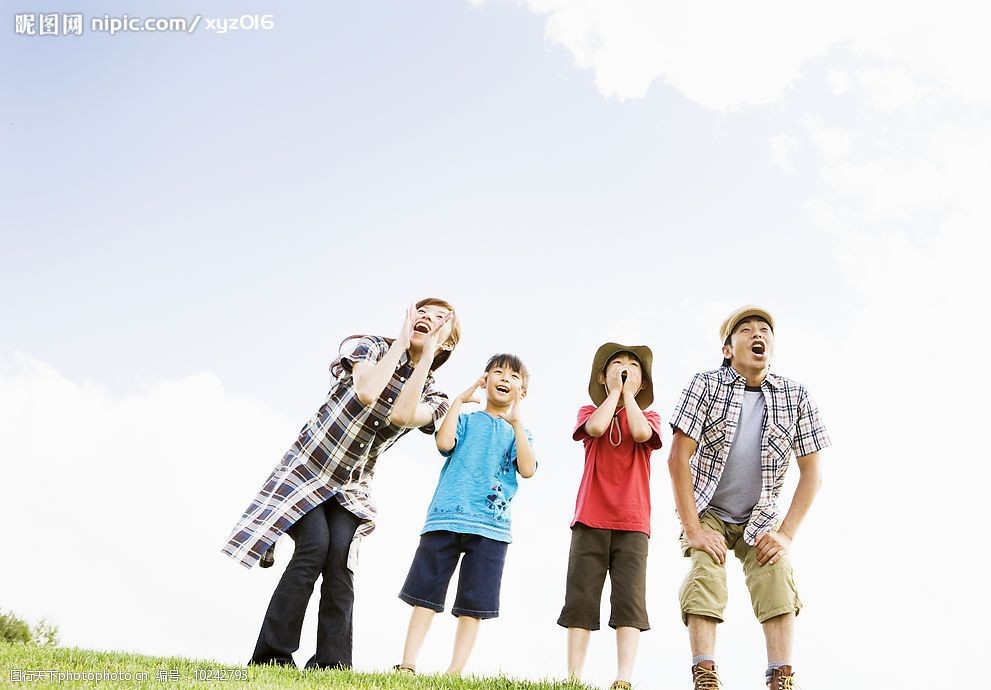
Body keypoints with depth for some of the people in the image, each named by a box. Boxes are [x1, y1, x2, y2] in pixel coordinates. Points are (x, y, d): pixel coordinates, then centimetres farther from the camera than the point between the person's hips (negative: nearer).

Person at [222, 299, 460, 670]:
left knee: (341, 558, -19)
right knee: (315, 546, -22)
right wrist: (401, 341, -17)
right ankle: (270, 657, -17)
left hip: (352, 487, 3)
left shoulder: (432, 397, 2)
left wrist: (426, 353, -18)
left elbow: (401, 415, -24)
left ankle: (330, 664, -17)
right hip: (307, 469, -3)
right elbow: (366, 392, -27)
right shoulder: (373, 347, -4)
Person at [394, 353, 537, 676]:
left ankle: (454, 672, 2)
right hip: (446, 518, -1)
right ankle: (407, 665, 1)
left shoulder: (519, 434, 17)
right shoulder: (466, 419, 15)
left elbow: (528, 469, -4)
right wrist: (459, 400, 0)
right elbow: (445, 442, -8)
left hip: (490, 527, 1)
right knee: (426, 594, -1)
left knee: (474, 604, -1)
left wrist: (516, 421, -6)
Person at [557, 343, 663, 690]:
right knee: (580, 597, -3)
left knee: (630, 599, -9)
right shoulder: (589, 412, 13)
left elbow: (641, 433, -12)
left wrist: (628, 393, 0)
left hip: (632, 522, 0)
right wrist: (614, 392, 0)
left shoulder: (648, 417, 13)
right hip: (590, 519, 0)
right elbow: (596, 428, -12)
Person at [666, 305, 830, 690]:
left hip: (761, 518, 2)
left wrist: (786, 534, -11)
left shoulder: (796, 397, -6)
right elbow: (678, 459, -16)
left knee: (777, 578, -19)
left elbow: (811, 472, -2)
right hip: (707, 513, -2)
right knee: (704, 577, -23)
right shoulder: (705, 385, -12)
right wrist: (694, 531, -20)